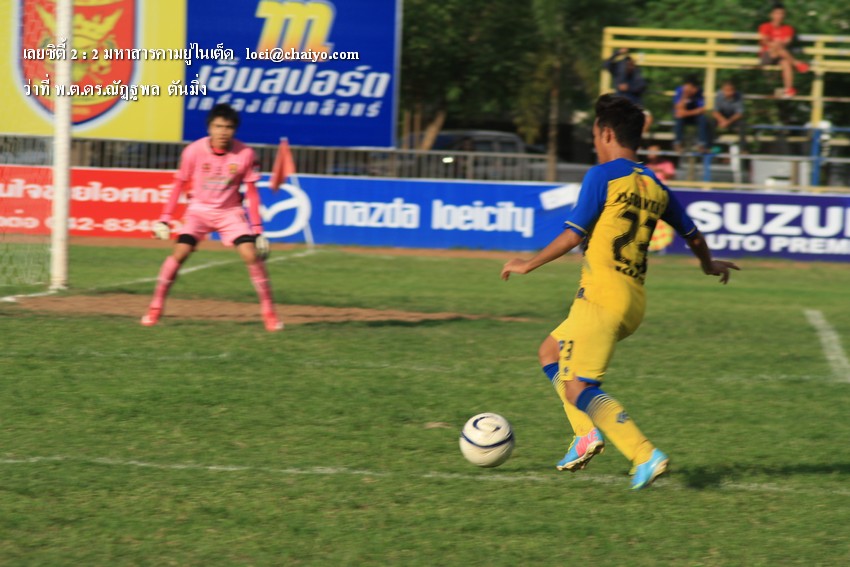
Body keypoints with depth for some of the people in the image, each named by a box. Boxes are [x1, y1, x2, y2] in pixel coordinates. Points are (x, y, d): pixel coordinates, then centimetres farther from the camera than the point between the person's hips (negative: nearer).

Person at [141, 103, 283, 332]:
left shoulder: (245, 154, -15)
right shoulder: (194, 151, -16)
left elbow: (251, 192, -4)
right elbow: (179, 184, -3)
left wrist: (257, 229, -5)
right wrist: (165, 218, -5)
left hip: (230, 212, 0)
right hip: (199, 209, 0)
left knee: (252, 256, -14)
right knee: (179, 254, -15)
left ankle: (269, 313, -4)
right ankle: (155, 309, -2)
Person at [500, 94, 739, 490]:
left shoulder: (603, 176, -5)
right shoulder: (656, 187, 15)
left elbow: (573, 235, -8)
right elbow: (693, 236, 25)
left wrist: (529, 265, 5)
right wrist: (710, 265, 46)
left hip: (602, 296, -8)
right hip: (635, 303, 8)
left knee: (578, 388, -10)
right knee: (550, 351, 23)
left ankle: (646, 456, -20)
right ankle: (586, 434, 8)